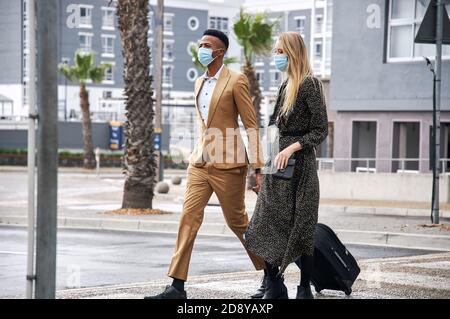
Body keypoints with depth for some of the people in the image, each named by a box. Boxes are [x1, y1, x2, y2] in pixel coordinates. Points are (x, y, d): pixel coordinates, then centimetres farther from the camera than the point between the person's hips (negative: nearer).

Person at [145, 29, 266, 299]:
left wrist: (257, 167, -12)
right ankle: (177, 286, -7)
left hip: (227, 163, -6)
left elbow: (252, 125, -9)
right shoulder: (200, 83, 13)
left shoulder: (236, 80, -8)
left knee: (237, 222, 5)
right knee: (189, 218, -5)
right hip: (200, 162, 6)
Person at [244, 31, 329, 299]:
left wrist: (291, 148, -21)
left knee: (300, 229, -2)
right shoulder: (286, 86, 16)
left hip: (299, 166, -8)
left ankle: (305, 289, 6)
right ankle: (273, 288, 6)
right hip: (277, 167, 8)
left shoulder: (309, 84, -8)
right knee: (267, 226, 2)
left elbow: (320, 131, -12)